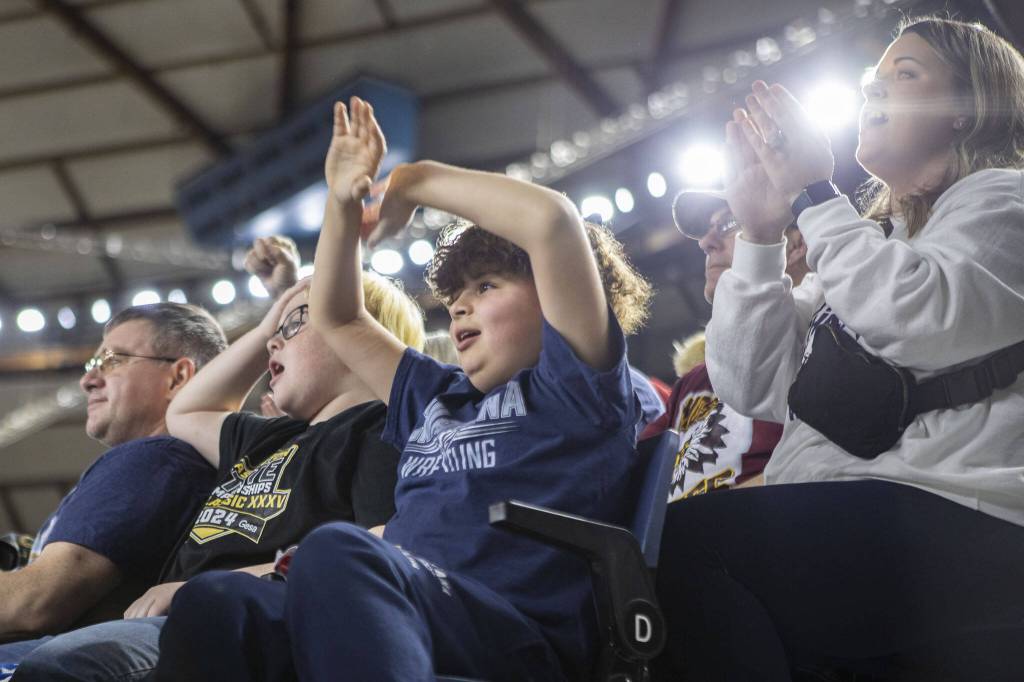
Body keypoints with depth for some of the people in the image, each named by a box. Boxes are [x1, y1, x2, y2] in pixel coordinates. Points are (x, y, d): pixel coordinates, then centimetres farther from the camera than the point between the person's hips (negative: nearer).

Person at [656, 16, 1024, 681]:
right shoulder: (868, 240, 27)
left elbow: (929, 321, -16)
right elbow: (754, 386, 15)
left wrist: (814, 195, -6)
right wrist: (760, 232, 7)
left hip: (945, 523, -7)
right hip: (830, 530, 7)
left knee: (687, 540, -24)